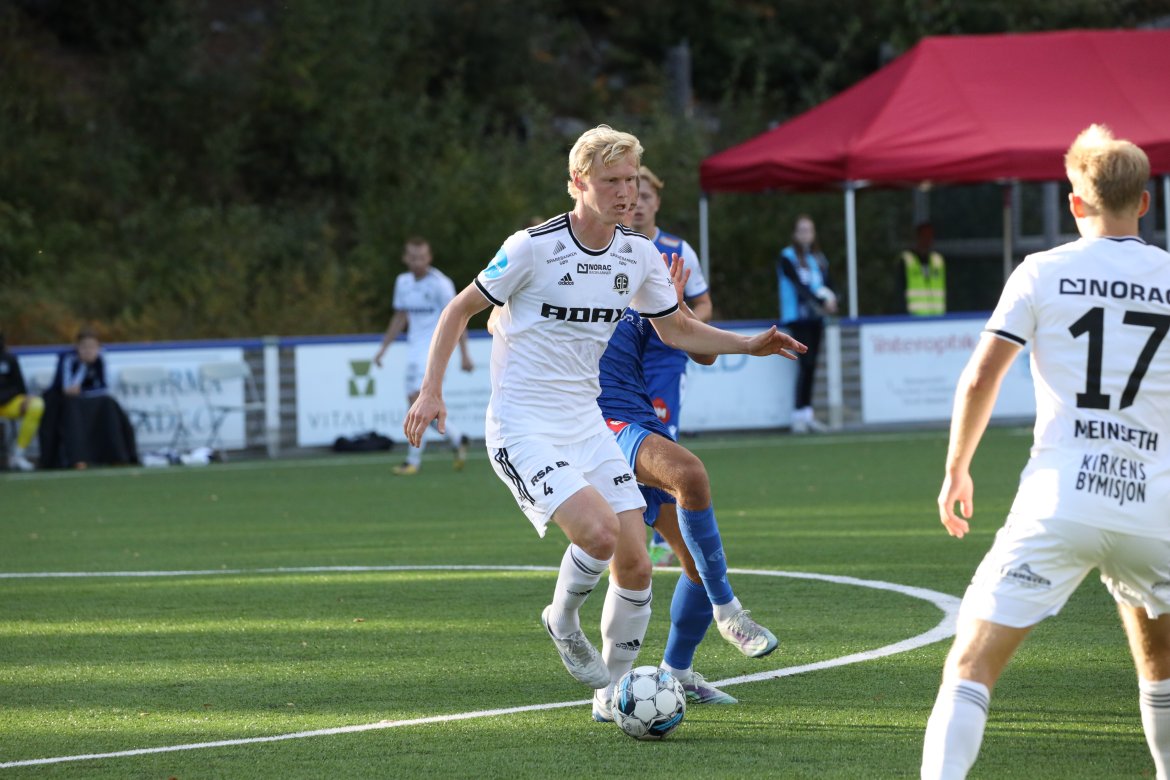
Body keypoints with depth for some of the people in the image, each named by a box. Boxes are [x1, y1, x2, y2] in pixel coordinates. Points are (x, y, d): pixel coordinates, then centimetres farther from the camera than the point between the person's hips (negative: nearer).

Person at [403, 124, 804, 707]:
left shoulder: (638, 254, 3)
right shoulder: (533, 247, -14)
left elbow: (675, 329, 18)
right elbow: (460, 309, -4)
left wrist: (749, 345, 5)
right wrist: (431, 390, -11)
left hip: (585, 423, 6)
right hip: (523, 429, -6)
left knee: (634, 563, -2)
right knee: (600, 532, -26)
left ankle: (617, 684, 17)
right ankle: (563, 622, 4)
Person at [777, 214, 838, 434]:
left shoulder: (819, 258, 16)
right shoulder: (787, 257, -3)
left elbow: (826, 284, 13)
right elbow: (799, 285, -13)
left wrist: (829, 298, -9)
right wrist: (821, 302, -22)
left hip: (816, 317, 6)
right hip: (797, 317, -6)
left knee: (811, 365, 6)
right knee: (806, 363, -14)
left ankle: (806, 414, 10)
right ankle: (799, 415, -14)